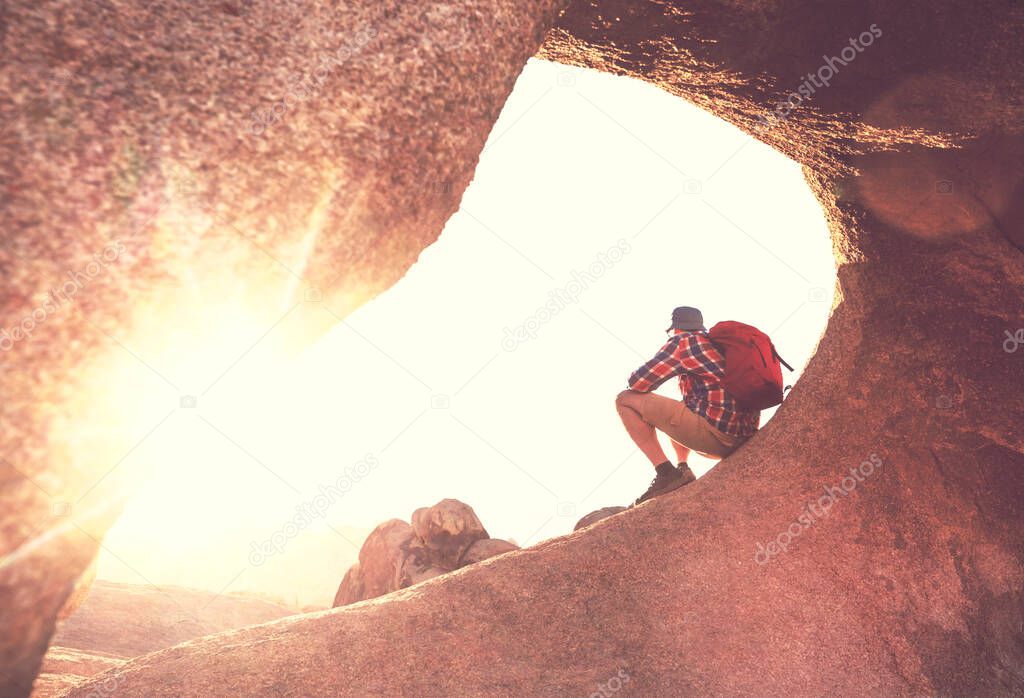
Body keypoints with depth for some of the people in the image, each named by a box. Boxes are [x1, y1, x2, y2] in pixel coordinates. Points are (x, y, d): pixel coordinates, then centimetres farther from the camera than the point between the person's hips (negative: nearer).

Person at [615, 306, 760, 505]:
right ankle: (682, 469, 17)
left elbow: (638, 382, -4)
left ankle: (666, 473, -9)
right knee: (674, 412, 36)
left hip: (712, 432, -9)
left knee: (626, 400, -1)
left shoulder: (683, 341, 0)